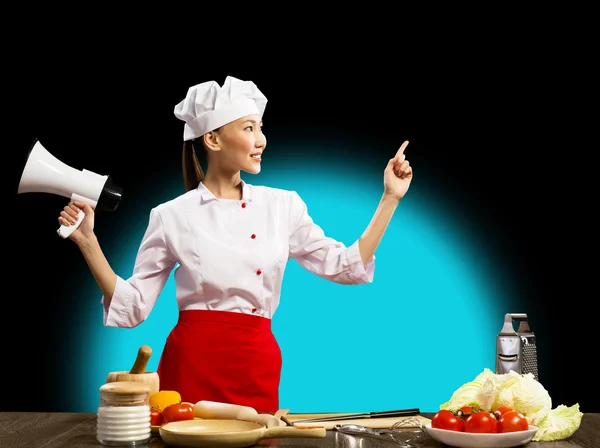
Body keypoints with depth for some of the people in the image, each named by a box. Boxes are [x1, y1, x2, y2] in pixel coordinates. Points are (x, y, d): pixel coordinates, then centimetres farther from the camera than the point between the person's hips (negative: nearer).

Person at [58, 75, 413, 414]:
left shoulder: (283, 206, 6)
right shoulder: (172, 215, 0)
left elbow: (346, 267, 8)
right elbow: (131, 307, 2)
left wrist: (390, 198, 6)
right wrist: (88, 242, -6)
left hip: (257, 367, 2)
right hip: (192, 363, -2)